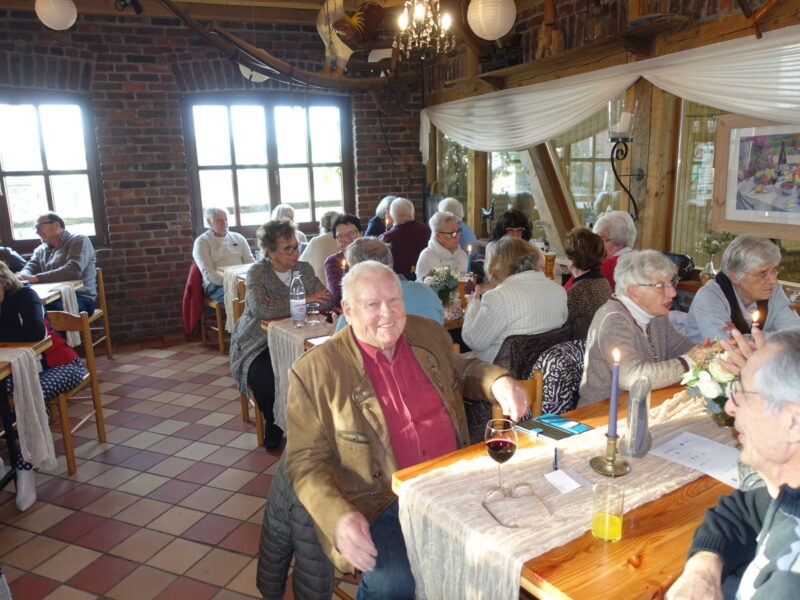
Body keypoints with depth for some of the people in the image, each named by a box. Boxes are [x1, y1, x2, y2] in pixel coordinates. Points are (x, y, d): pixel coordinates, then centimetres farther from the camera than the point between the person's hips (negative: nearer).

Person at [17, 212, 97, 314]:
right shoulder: (41, 250, 22)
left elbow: (73, 271, -16)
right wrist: (23, 276, -14)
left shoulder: (79, 241, 0)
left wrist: (36, 278, -20)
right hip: (51, 298, 5)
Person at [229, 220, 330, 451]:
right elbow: (261, 309, -27)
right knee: (263, 376, -33)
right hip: (258, 343, -3)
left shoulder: (304, 269, 6)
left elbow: (327, 300, -7)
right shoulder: (257, 273, -9)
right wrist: (303, 300, -21)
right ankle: (272, 424, 1)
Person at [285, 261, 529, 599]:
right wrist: (340, 517, -23)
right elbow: (306, 462, -6)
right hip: (378, 504, -5)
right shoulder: (314, 371, -9)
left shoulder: (429, 334, 6)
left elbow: (462, 371, 24)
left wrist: (497, 381, 1)